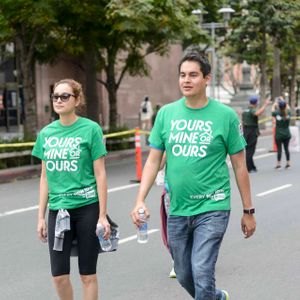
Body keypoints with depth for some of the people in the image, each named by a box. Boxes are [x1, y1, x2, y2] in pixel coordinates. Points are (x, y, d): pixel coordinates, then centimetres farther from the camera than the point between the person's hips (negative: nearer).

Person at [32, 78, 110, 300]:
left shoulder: (91, 129, -5)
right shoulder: (46, 133, 7)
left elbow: (100, 174, -5)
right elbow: (45, 176, 12)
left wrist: (103, 215, -8)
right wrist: (41, 216, 10)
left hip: (87, 207, -4)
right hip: (57, 210, 4)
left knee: (87, 274, 5)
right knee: (59, 275, 3)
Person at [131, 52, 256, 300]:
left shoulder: (225, 116, -5)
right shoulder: (166, 113, 3)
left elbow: (239, 166, 1)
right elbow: (153, 161, 6)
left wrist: (248, 211, 4)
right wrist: (140, 200, -5)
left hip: (212, 208, -4)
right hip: (177, 210, 4)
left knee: (202, 274, -15)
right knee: (184, 276, 16)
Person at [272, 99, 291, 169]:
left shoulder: (277, 113, -13)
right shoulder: (288, 113, -6)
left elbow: (272, 110, 8)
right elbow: (287, 108, 16)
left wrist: (275, 103, 24)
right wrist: (283, 101, 27)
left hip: (279, 135, -3)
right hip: (287, 134, 3)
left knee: (279, 149, 1)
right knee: (286, 148, 11)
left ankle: (279, 164, 4)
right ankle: (288, 163, 16)